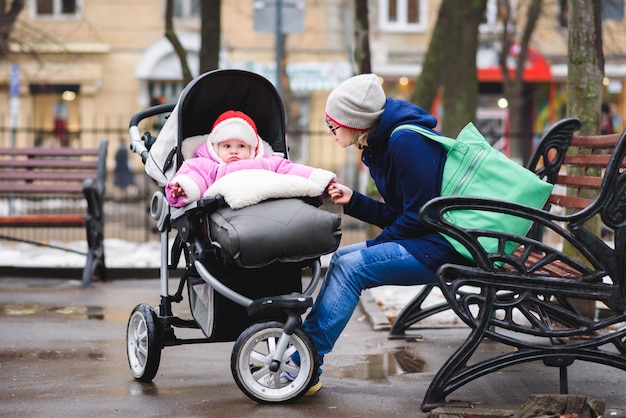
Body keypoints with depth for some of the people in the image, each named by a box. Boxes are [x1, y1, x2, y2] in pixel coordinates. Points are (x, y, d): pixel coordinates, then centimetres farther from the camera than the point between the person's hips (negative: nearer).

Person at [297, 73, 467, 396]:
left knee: (351, 266, -17)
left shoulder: (407, 141, -18)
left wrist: (374, 246, -10)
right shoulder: (381, 143, 12)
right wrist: (352, 200, 4)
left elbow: (420, 216, -19)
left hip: (441, 246, -10)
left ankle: (305, 369, -14)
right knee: (341, 257, 7)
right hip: (422, 239, 10)